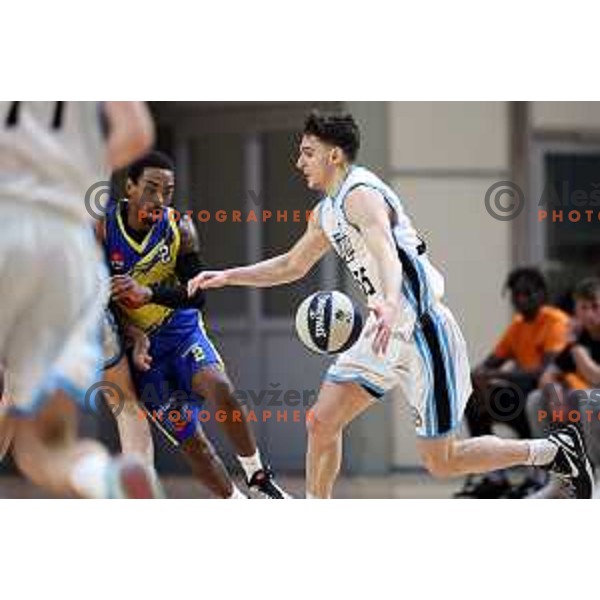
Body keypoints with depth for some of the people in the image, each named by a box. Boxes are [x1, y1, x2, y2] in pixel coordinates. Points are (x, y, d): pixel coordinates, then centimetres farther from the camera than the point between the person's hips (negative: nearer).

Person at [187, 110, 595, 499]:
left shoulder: (360, 194, -17)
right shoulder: (327, 212, 14)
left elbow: (386, 254, -36)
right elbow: (292, 265, 30)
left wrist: (390, 305, -56)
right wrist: (227, 277, 24)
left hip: (422, 332, -9)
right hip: (388, 329, 9)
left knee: (441, 462, -4)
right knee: (322, 422, 1)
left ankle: (554, 450, 10)